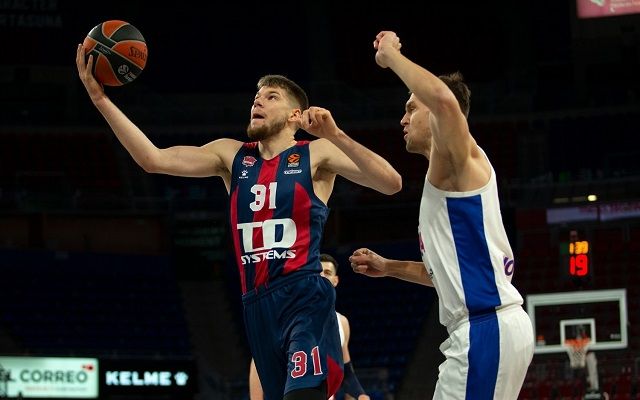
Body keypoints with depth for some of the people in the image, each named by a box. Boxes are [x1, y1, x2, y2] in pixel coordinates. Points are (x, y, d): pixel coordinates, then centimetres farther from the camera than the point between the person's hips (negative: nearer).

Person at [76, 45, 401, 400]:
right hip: (257, 305, 5)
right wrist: (101, 99, -6)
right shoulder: (231, 155, 13)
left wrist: (334, 135, -19)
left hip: (305, 300, -5)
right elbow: (154, 159, 3)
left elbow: (391, 184, -9)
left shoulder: (317, 154, 2)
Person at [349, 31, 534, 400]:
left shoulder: (460, 158, -6)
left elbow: (442, 97, -30)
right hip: (480, 329, 11)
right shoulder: (443, 178, 24)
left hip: (487, 327, -11)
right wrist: (389, 267, 25)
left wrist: (390, 54, -16)